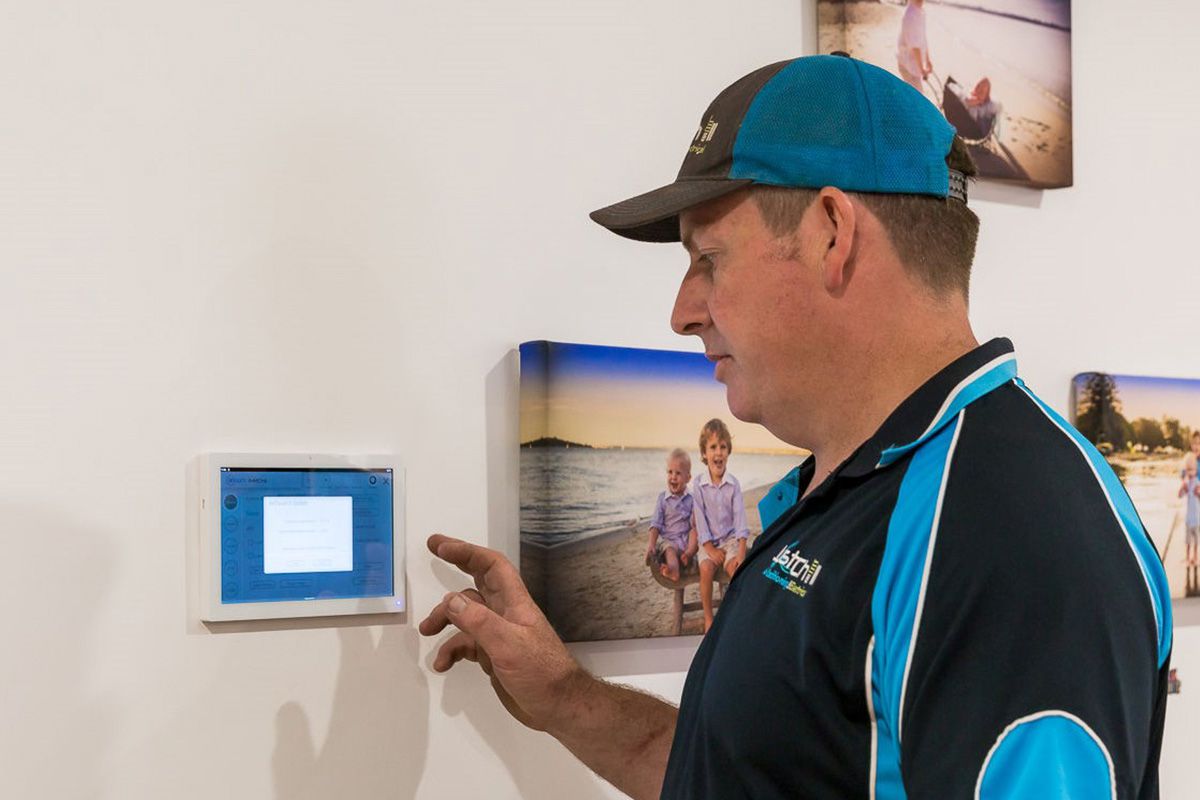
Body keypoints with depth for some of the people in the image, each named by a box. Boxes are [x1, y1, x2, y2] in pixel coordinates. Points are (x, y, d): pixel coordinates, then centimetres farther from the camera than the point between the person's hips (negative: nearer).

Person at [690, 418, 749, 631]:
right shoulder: (699, 484, -5)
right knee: (706, 568, -28)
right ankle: (708, 619, -13)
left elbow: (739, 517, -7)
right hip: (709, 541, 0)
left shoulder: (733, 484, -3)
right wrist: (711, 549, -13)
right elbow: (700, 518, -6)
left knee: (736, 567, -27)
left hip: (731, 538, 0)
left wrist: (741, 550, -17)